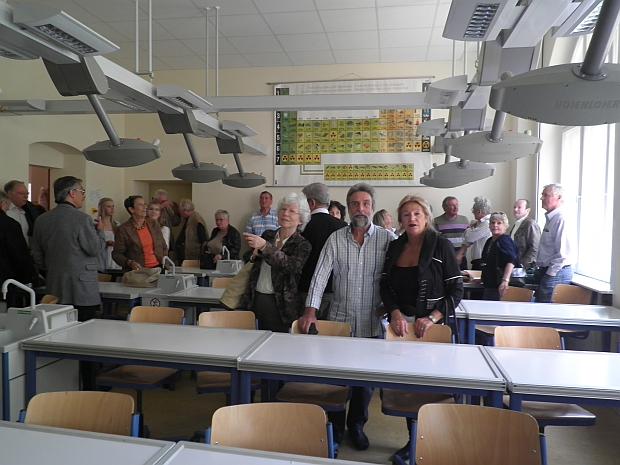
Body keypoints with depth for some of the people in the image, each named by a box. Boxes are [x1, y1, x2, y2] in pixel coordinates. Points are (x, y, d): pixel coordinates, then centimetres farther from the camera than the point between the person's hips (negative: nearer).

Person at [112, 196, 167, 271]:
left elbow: (164, 247, 19)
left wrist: (165, 262, 6)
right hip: (138, 270, -3)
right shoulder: (123, 229, 0)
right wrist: (130, 263, -13)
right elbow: (116, 254, 3)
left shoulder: (153, 224, 12)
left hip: (158, 268, 3)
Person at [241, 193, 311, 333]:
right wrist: (254, 255, 2)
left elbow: (291, 265, -23)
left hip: (279, 304, -4)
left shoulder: (302, 245, -3)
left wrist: (264, 246, -29)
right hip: (257, 300, 4)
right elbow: (252, 263, 24)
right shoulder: (267, 235, 10)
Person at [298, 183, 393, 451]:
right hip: (339, 321, 1)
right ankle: (335, 426, 33)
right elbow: (320, 275, -5)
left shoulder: (387, 239, -4)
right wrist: (310, 311, -13)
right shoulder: (335, 239, 0)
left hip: (372, 324, -1)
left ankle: (356, 425, 35)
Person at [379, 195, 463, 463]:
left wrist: (432, 317, -17)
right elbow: (385, 286, 7)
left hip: (433, 326, -4)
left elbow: (456, 290, -6)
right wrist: (395, 313, -9)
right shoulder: (395, 247, 7)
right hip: (400, 324, 4)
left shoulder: (441, 246, -5)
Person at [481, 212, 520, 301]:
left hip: (500, 287, -9)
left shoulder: (505, 240, -12)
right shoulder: (489, 241, 15)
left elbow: (511, 261, -27)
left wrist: (505, 280, -39)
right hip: (489, 285, 9)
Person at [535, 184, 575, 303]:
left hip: (556, 273, -10)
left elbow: (563, 252, -22)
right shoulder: (550, 219, 16)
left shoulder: (561, 219, -16)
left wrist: (550, 273, -17)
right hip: (546, 271, 10)